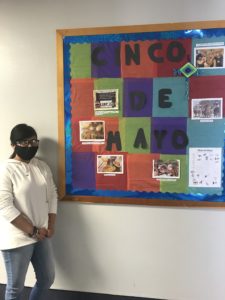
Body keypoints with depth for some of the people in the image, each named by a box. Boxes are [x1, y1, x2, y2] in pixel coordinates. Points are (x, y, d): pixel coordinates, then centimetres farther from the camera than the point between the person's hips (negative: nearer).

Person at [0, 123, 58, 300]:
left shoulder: (42, 167, 5)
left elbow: (52, 196, 9)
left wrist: (51, 226, -2)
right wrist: (32, 231, -18)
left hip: (42, 236, 6)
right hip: (17, 239, -6)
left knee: (47, 279, 18)